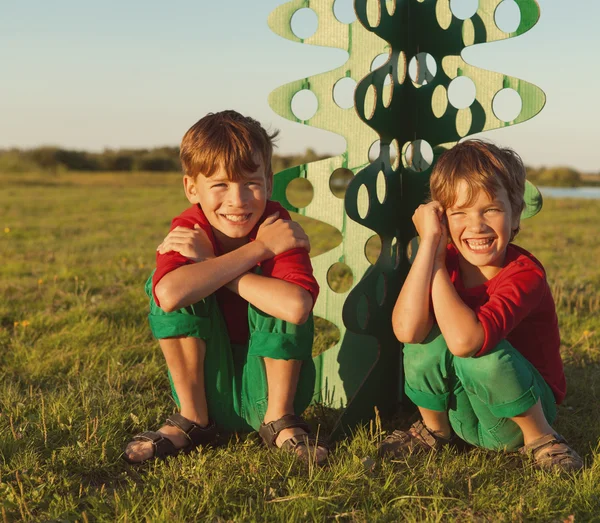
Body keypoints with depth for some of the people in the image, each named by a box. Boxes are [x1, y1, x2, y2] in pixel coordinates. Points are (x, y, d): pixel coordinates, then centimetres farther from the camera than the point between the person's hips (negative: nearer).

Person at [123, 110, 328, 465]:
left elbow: (297, 307, -41)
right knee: (164, 287, -20)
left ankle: (280, 421, -8)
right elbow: (169, 295, -38)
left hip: (270, 382, -1)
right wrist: (258, 249, -32)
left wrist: (211, 264, -31)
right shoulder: (190, 230, -14)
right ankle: (193, 419, -5)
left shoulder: (277, 228, -19)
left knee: (283, 299, -28)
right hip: (208, 387, 2)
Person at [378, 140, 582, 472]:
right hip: (461, 415, 4)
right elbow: (406, 329, -31)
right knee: (426, 338, -24)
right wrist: (430, 241, -27)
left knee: (483, 354, -33)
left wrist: (434, 260, -30)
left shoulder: (525, 274, -24)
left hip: (521, 413, -4)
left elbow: (464, 340, -43)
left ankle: (540, 438, -5)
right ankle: (434, 429, 5)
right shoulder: (445, 261, -10)